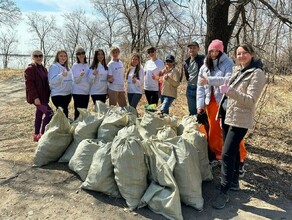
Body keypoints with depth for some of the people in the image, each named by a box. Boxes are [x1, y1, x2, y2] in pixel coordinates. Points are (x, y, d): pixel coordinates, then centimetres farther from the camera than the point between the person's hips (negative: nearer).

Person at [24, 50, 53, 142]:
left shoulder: (43, 69, 16)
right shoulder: (30, 69, -9)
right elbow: (29, 84, -16)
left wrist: (47, 95, 14)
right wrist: (35, 97, -22)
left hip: (43, 96, 8)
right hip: (37, 97, -8)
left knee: (39, 115, 12)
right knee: (49, 113, -16)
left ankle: (36, 135, 22)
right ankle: (42, 134, -8)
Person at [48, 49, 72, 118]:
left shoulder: (66, 67, 14)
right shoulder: (54, 67, -7)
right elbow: (52, 81, -19)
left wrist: (71, 91, 13)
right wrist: (61, 75, -33)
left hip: (67, 94, 7)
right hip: (58, 95, -7)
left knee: (65, 112, 11)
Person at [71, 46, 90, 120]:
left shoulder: (87, 65, 10)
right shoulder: (75, 66, -6)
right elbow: (76, 80, -13)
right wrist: (80, 75, -30)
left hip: (86, 92, 6)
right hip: (78, 92, -6)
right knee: (78, 112, -4)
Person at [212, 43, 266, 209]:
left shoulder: (257, 73, -11)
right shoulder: (238, 71, 14)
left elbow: (251, 100, -20)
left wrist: (230, 91, -31)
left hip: (239, 119, -8)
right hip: (228, 116, 8)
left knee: (227, 154, -12)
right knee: (233, 151, 17)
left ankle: (224, 192, -2)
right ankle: (234, 182, 33)